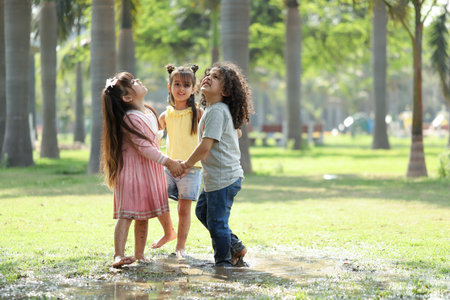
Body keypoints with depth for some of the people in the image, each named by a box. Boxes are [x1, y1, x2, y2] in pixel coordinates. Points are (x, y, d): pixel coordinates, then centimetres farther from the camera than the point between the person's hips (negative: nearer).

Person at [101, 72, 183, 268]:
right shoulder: (129, 119, -18)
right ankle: (119, 255, -21)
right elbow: (144, 147, -21)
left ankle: (139, 254, 15)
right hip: (132, 170, -9)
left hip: (149, 170, 9)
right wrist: (168, 162, -19)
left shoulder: (149, 112, 12)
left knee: (143, 215, 10)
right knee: (127, 213, -15)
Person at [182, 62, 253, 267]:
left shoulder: (216, 111, -19)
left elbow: (205, 146, -24)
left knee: (216, 221, 0)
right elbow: (237, 133, 26)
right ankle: (235, 247, 29)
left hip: (223, 179, -11)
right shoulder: (216, 110, 12)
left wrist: (187, 164, -10)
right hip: (215, 177, 11)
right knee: (202, 211, 22)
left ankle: (224, 263, 13)